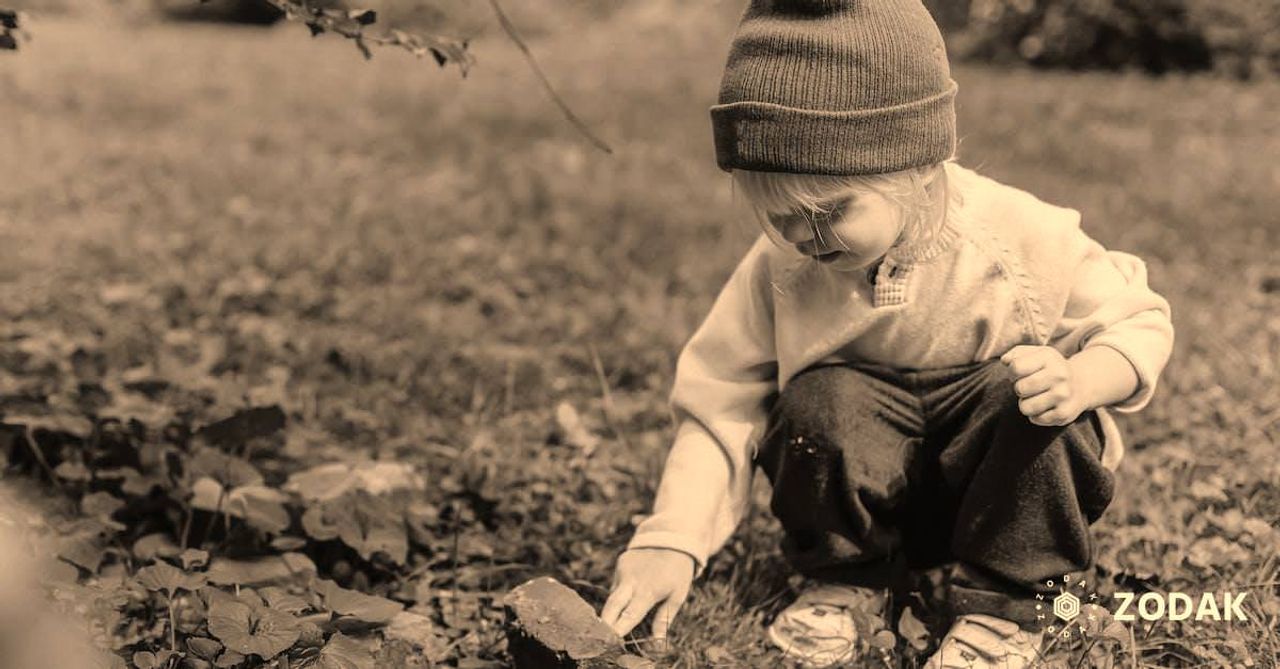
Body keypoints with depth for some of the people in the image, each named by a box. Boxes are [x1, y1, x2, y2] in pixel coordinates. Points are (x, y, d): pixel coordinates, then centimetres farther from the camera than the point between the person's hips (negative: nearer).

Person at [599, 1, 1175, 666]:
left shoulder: (1024, 239, -20)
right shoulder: (778, 270, -16)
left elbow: (1141, 322, -8)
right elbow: (720, 406, -13)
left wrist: (1080, 383, -32)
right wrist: (670, 540, -26)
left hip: (999, 481, 0)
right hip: (868, 491, 1)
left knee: (1020, 391, -30)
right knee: (822, 400, -29)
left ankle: (1002, 602, -12)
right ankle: (842, 579, -3)